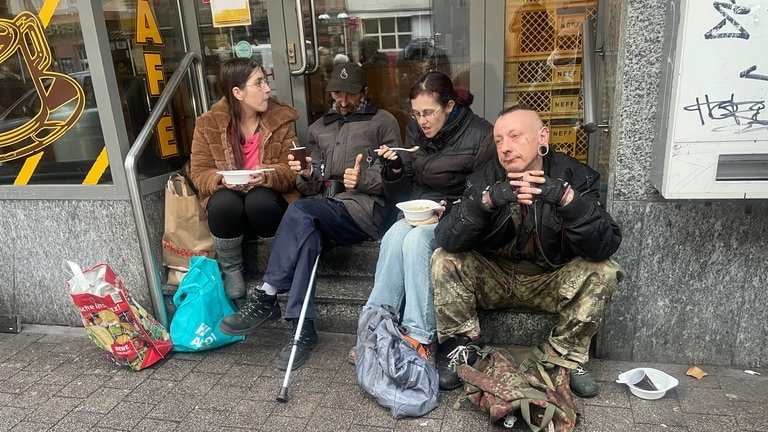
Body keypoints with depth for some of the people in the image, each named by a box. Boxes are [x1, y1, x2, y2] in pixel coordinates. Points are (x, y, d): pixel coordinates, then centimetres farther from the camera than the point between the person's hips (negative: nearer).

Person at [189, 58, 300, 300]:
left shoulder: (280, 119, -4)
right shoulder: (208, 124, -4)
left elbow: (290, 169, -8)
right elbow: (199, 173, -3)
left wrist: (268, 177, -30)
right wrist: (222, 180, -26)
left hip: (267, 195, 0)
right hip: (228, 196, 1)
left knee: (260, 200, -35)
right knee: (224, 203, -35)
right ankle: (231, 269, -6)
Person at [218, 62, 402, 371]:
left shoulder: (382, 122, 14)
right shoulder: (320, 128, 27)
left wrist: (363, 179, -16)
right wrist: (307, 175, -4)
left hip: (362, 207, -4)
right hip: (322, 208, 4)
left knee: (299, 211, -33)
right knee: (307, 235, -33)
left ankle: (266, 298, -28)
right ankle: (303, 331, -30)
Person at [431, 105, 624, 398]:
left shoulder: (575, 176, -16)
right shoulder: (486, 177, -13)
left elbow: (605, 247, -27)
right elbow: (446, 239, -24)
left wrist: (567, 198, -42)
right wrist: (488, 199, -41)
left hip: (550, 283, 0)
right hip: (493, 279, 1)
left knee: (603, 272, -24)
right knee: (444, 261, -21)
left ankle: (564, 355, -4)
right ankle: (464, 344, -2)